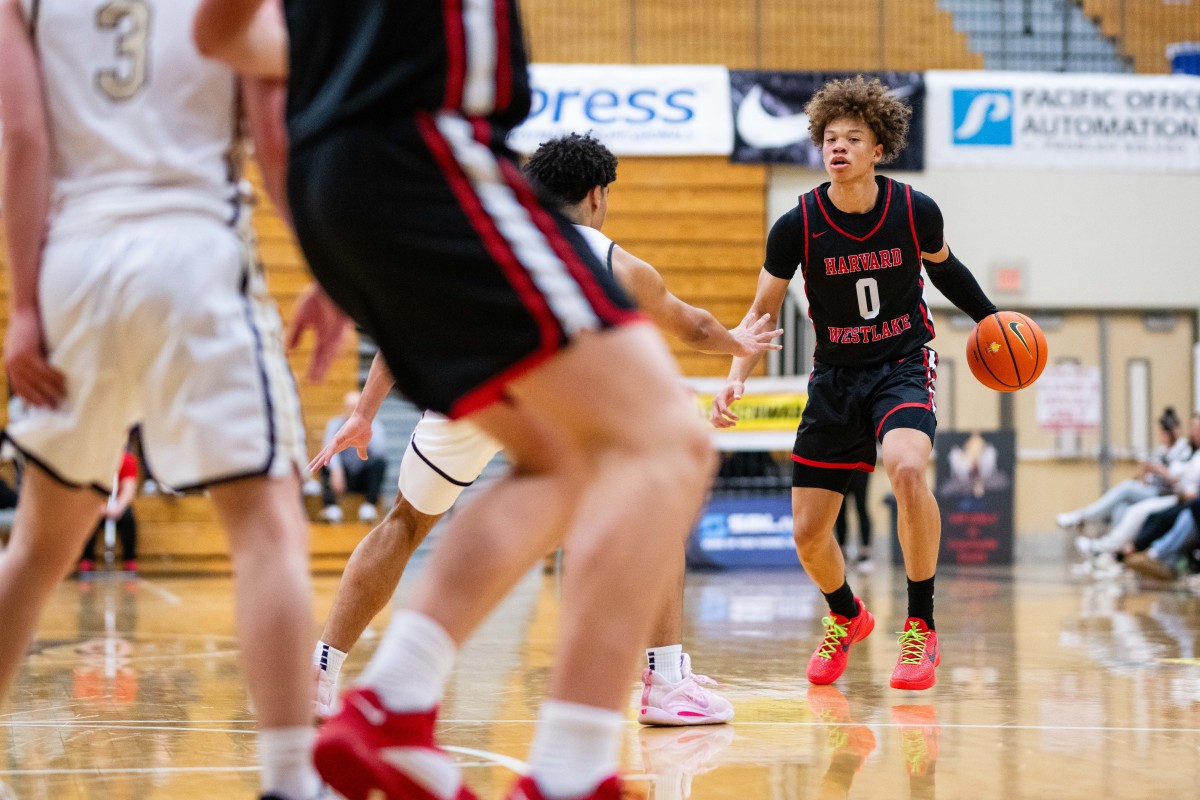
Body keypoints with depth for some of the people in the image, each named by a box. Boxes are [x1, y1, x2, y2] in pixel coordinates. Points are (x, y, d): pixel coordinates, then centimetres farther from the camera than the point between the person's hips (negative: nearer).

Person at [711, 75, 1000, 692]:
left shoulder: (915, 211, -11)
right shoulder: (797, 226, -12)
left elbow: (942, 266, 12)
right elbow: (763, 310, -1)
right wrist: (736, 378, -14)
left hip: (903, 365, -2)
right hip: (835, 375, 2)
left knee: (907, 468, -34)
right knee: (807, 533, 1)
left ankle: (921, 628, -17)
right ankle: (846, 618, 36)